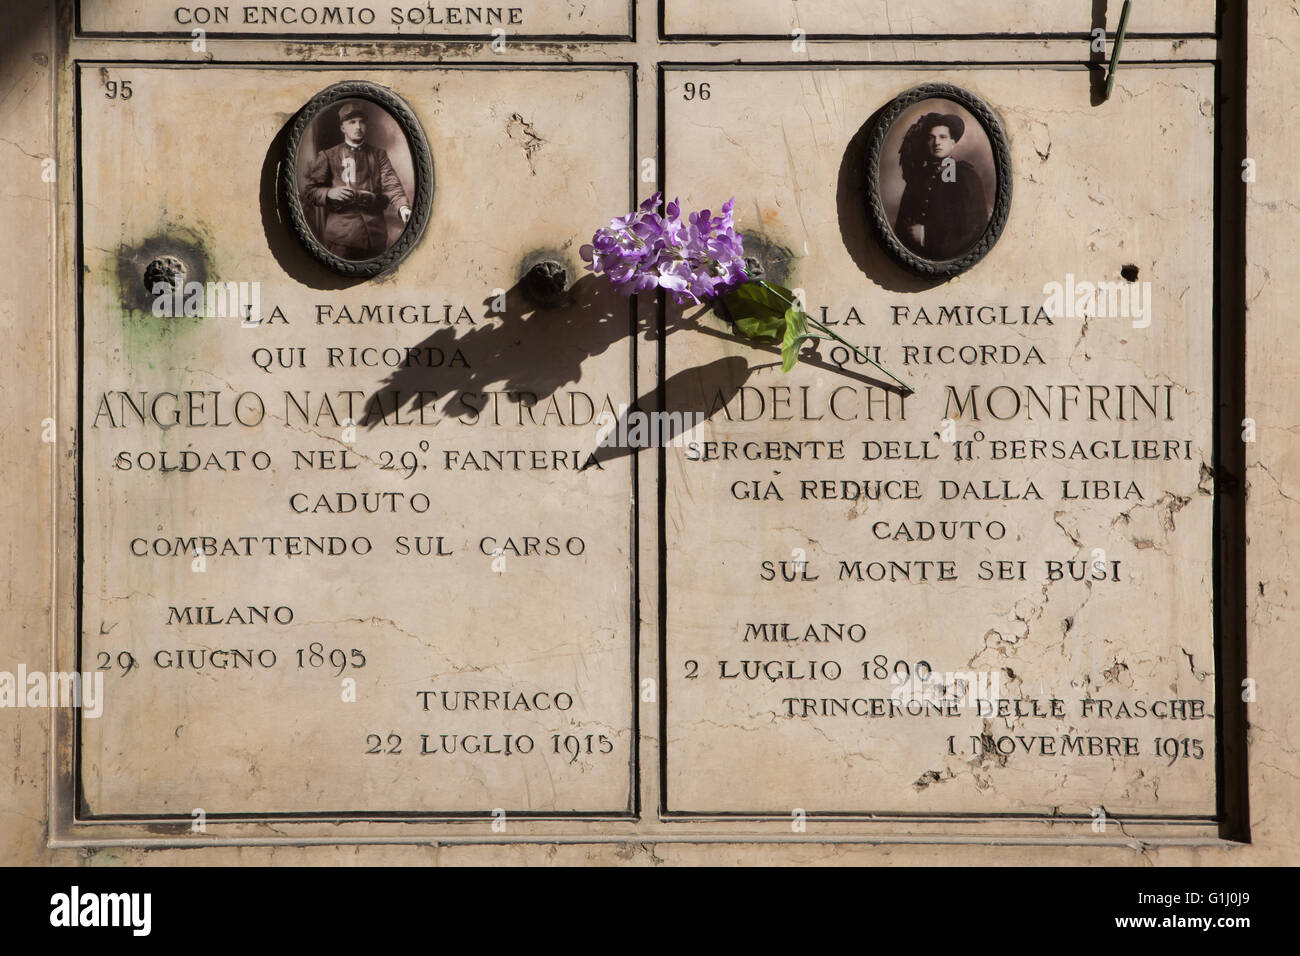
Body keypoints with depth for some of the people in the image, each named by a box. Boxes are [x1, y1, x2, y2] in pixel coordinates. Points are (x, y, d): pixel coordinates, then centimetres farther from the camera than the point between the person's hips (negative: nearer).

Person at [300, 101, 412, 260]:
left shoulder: (379, 155, 15)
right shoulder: (328, 156, 9)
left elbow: (391, 184, -1)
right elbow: (307, 191, 7)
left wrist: (403, 207, -21)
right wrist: (329, 193, -15)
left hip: (375, 234, 2)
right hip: (342, 234, -2)